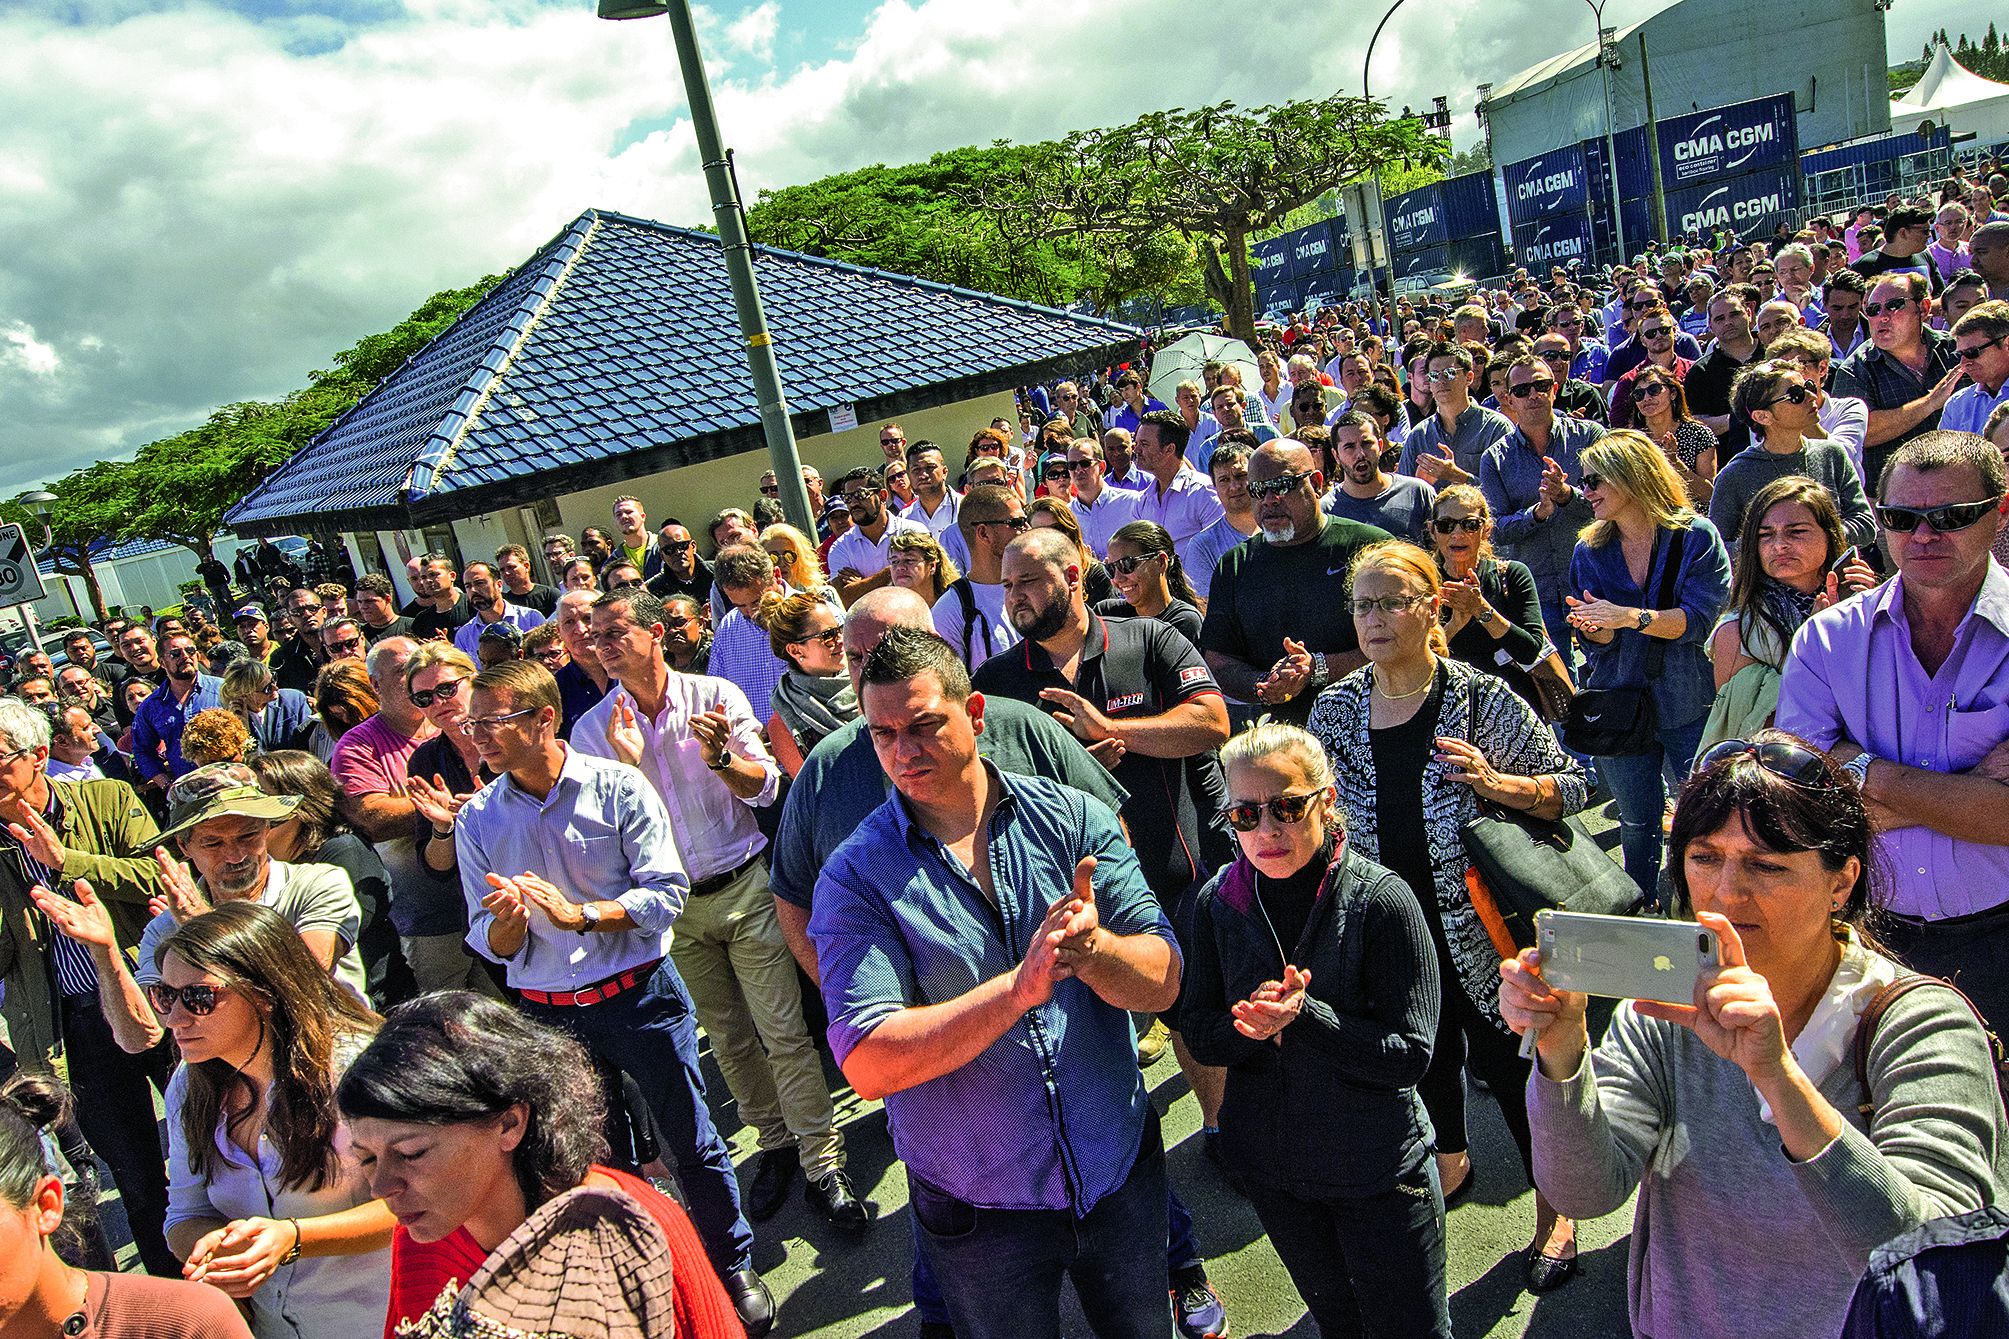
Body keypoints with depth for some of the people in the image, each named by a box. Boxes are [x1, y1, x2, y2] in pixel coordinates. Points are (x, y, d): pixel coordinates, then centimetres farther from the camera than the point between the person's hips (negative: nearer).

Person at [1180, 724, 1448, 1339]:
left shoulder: (1381, 900, -20)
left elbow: (1410, 1055, -21)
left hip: (1379, 1170, -3)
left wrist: (1303, 1017, -33)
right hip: (1270, 1165, 4)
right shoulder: (1219, 902, -9)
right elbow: (1199, 1035, -4)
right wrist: (1252, 1026, -25)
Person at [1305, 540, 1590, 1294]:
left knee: (1511, 1066, 9)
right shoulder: (1335, 709, -3)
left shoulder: (1481, 699, -14)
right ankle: (1450, 1163, 52)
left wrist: (1494, 784, -24)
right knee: (1426, 1060, 23)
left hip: (1483, 930, -4)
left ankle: (1554, 1209, 34)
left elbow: (1572, 786, -8)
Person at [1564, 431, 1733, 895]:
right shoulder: (1589, 552, 4)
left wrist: (1630, 617, -27)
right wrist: (1591, 626, -21)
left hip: (1689, 703, -2)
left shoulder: (1697, 536, -5)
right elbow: (1599, 641, 2)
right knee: (1638, 823, 12)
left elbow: (1699, 618, -15)